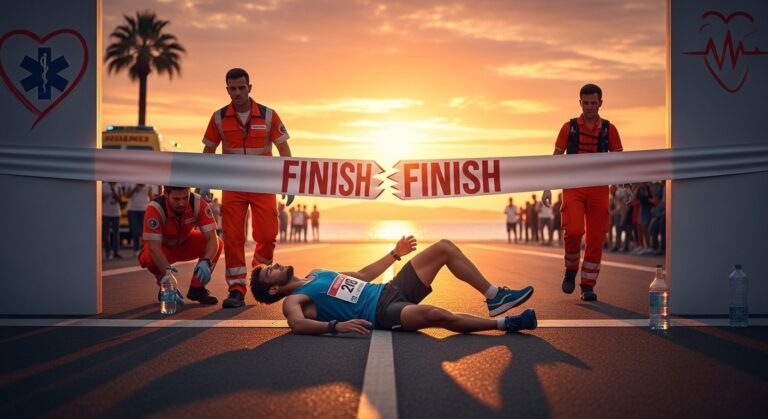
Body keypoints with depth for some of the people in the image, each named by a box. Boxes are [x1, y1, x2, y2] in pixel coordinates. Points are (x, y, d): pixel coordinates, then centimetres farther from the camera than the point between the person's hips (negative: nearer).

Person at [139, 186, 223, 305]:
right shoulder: (155, 209, -33)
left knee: (217, 243, -23)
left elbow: (212, 239, -30)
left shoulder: (198, 204, -27)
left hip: (186, 243, 2)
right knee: (149, 257, -35)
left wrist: (206, 262, -48)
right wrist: (167, 270, -54)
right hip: (163, 248, -2)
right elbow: (153, 247, -39)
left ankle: (197, 287, -3)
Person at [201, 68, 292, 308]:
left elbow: (283, 148, 0)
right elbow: (209, 151, 7)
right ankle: (236, 290, 1)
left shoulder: (268, 115, -4)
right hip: (232, 187, 1)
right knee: (232, 238, -5)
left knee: (267, 236, -3)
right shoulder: (219, 118, -1)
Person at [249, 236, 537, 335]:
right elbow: (298, 324, -24)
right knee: (435, 314, -38)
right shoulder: (293, 300, -1)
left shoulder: (316, 274, 24)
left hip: (389, 290, 9)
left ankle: (495, 297, 1)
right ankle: (504, 324, -21)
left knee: (444, 247, 1)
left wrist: (395, 254, 32)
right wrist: (336, 325, -41)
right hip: (382, 312, -9)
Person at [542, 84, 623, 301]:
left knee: (596, 238, 0)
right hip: (573, 187, -1)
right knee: (573, 230, -20)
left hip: (598, 189, 1)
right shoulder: (569, 127, 7)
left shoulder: (609, 129, 7)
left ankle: (588, 286, 11)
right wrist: (547, 188, 0)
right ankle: (571, 270, 6)